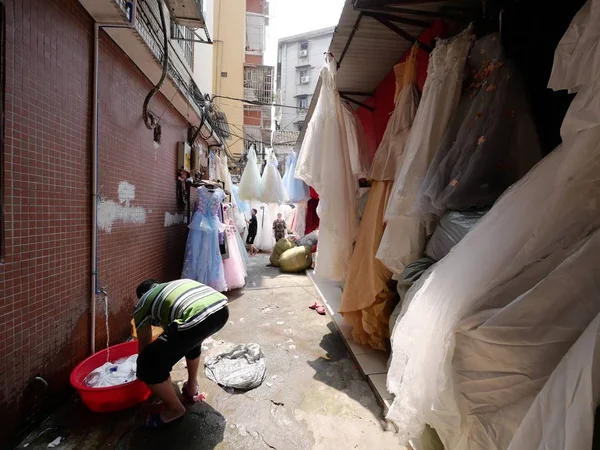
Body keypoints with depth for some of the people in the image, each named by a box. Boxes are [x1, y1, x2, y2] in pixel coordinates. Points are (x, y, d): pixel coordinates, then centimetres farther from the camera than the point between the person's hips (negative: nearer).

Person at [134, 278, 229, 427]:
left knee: (149, 364, 14)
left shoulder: (143, 303, 24)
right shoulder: (174, 285, 40)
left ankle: (175, 409, 32)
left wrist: (144, 368, 51)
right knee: (191, 338, 39)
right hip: (222, 309, 8)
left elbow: (144, 343, 32)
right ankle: (192, 387, 49)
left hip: (197, 319, -7)